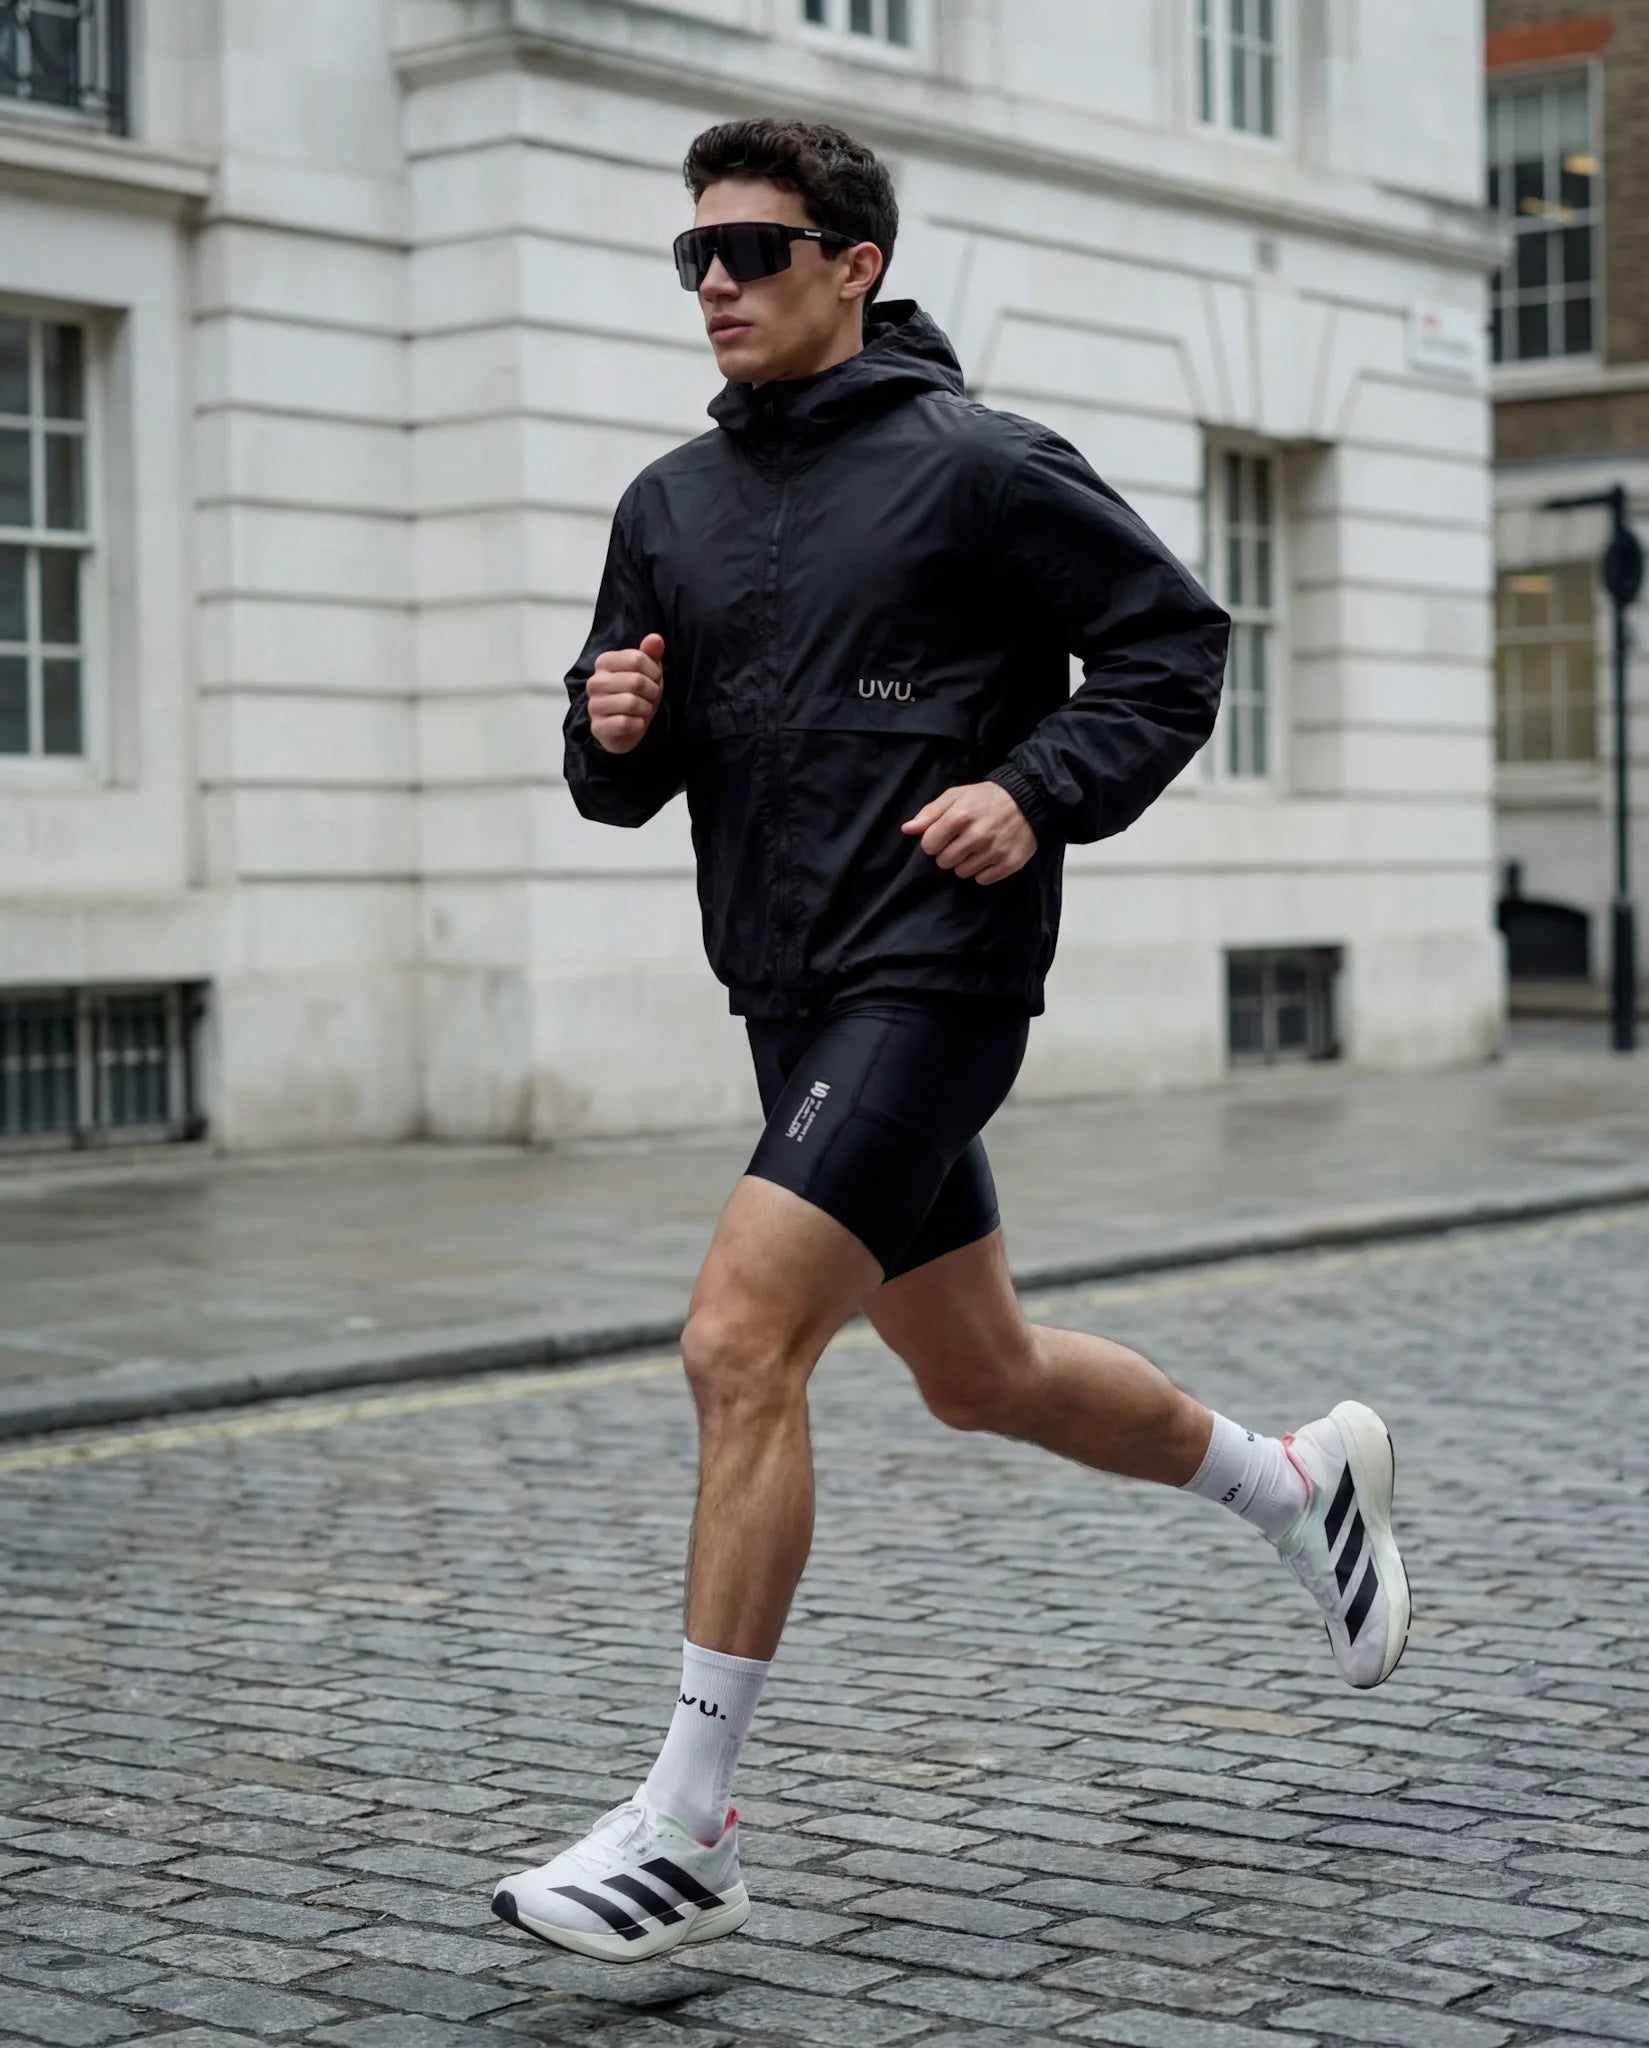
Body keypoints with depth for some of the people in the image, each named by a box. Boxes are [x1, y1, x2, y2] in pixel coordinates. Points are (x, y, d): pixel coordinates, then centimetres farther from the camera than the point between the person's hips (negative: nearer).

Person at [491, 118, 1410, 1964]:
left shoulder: (975, 467, -7)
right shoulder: (671, 506, 12)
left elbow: (1172, 644, -2)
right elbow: (624, 779, 17)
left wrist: (1038, 791, -15)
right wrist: (613, 729, -6)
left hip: (930, 979, -8)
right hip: (790, 997, 8)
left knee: (738, 1345, -18)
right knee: (982, 1377, 18)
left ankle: (685, 1835, -9)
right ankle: (1300, 1482, 43)